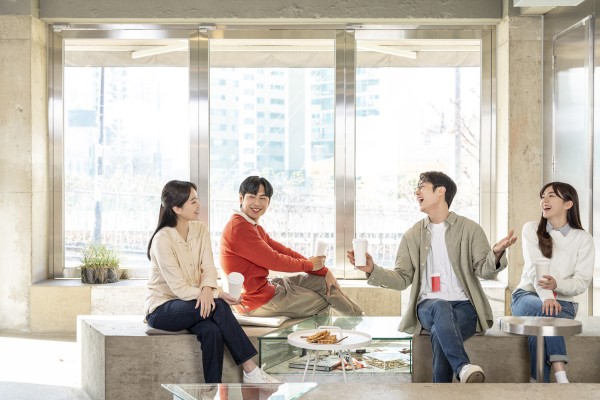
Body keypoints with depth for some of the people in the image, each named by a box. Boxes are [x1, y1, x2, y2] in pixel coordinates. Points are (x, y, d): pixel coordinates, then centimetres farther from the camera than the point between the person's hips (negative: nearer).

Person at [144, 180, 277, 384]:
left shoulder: (200, 229, 1)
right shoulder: (162, 239, -19)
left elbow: (208, 267, -8)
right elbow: (179, 288, -21)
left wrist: (207, 289, -29)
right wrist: (216, 295, -24)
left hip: (191, 303, 5)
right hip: (162, 309, -5)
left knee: (212, 331, -30)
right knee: (218, 307, -30)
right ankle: (250, 369, -24)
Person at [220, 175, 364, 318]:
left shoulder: (255, 228, 13)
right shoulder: (239, 227, -19)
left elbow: (284, 251, 8)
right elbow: (273, 260, -18)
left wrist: (324, 271, 1)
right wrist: (308, 264, -2)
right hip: (257, 301, -9)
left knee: (323, 281, 9)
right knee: (326, 299, 5)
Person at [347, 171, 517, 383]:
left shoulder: (470, 229, 7)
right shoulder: (412, 235, 14)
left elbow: (484, 270, -1)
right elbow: (402, 279, 11)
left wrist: (496, 254, -24)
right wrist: (373, 270, -7)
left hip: (464, 305, -1)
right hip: (428, 306, 1)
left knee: (440, 334, -36)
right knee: (441, 307, -37)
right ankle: (463, 368, -49)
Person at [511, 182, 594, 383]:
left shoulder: (583, 238, 2)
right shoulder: (531, 229, 4)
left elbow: (582, 282, -6)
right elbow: (535, 268, -12)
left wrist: (557, 285, -29)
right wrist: (546, 297, -31)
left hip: (563, 301, 0)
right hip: (527, 296, 0)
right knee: (545, 310, -36)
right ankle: (561, 378, -44)